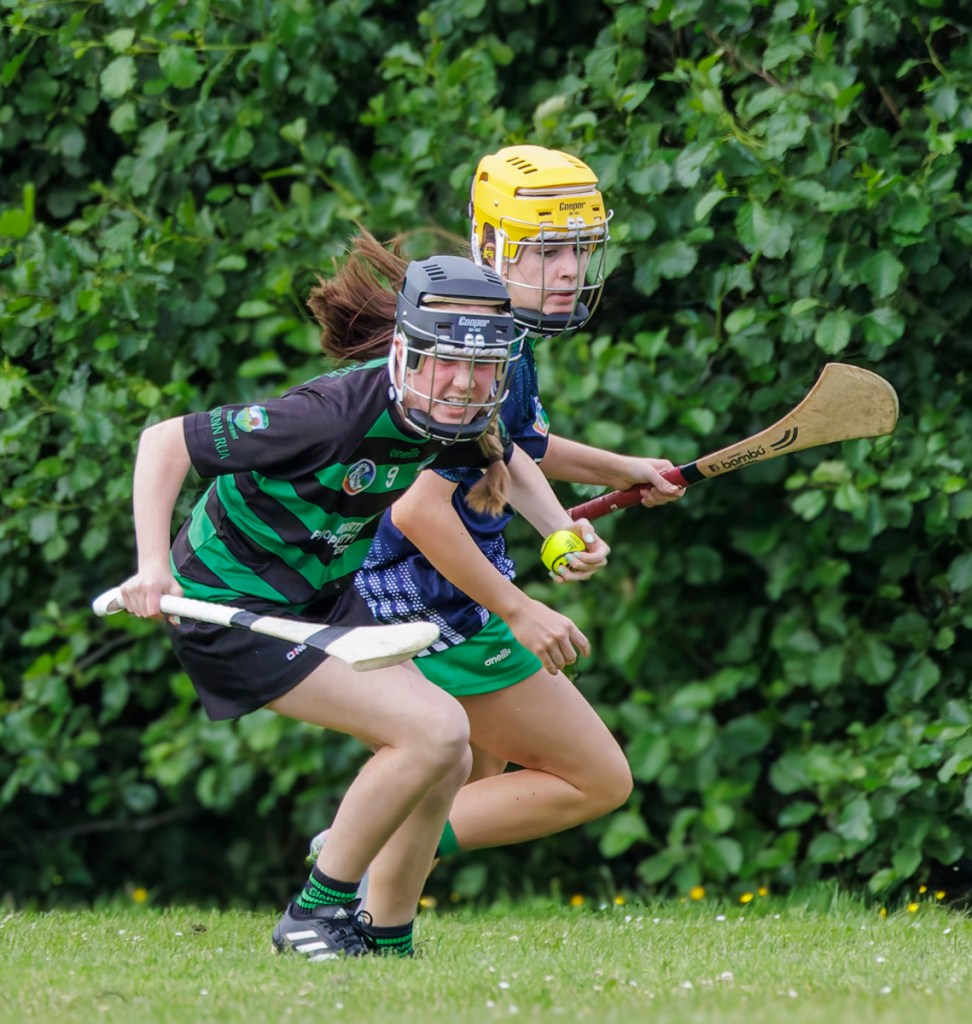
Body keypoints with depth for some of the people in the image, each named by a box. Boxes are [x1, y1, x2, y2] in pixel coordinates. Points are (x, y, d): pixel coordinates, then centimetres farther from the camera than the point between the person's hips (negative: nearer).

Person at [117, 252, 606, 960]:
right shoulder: (340, 413, -31)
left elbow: (510, 461, 19)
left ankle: (387, 941, 22)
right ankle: (317, 914, -5)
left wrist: (564, 537, 2)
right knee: (433, 731, -19)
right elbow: (165, 442, -24)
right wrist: (153, 565, -33)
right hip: (232, 602, -9)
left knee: (449, 761, 6)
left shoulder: (460, 418, -8)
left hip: (324, 596, 9)